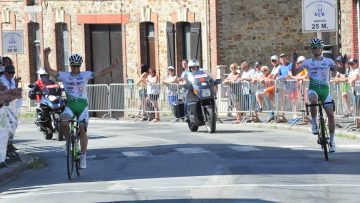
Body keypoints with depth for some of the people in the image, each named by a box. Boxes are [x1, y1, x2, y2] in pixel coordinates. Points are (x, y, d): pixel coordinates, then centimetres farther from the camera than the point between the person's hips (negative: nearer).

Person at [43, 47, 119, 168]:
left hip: (82, 105, 0)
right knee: (64, 124, -27)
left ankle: (83, 156, 0)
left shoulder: (85, 75, 6)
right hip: (70, 105, 0)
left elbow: (101, 73, 2)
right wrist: (46, 56, -14)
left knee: (82, 130, -11)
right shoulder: (64, 75, 5)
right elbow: (49, 70, -1)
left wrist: (114, 66, -10)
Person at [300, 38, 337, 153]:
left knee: (331, 115, -6)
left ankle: (331, 141, 8)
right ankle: (314, 124, -17)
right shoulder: (308, 62, 7)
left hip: (325, 89, 1)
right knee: (313, 100, -38)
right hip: (313, 88, -1)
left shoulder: (328, 61, 8)